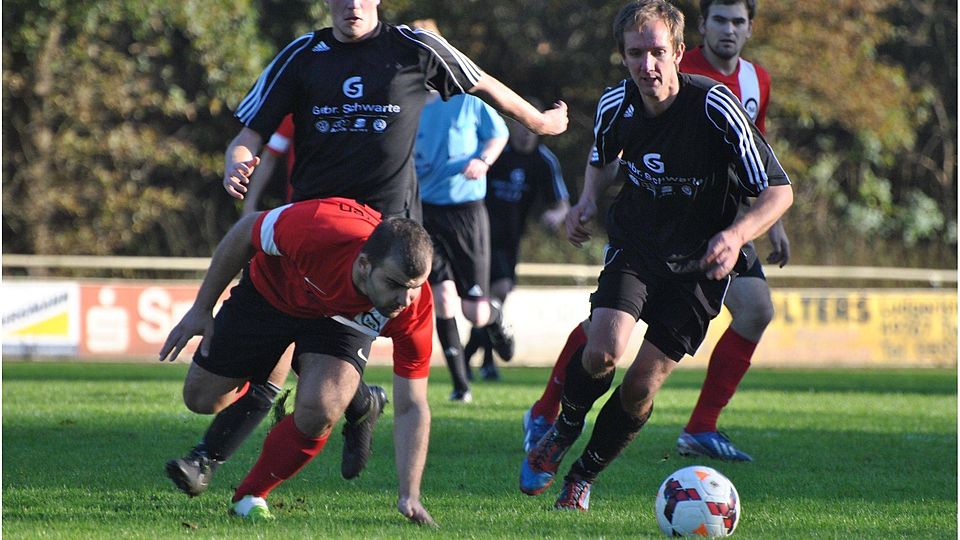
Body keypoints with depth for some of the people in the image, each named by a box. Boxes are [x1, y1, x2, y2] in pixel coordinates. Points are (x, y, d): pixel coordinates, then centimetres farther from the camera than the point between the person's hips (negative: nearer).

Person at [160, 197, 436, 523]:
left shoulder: (415, 311, -36)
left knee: (318, 413, -26)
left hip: (342, 320, 0)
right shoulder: (315, 231, -44)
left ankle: (250, 497, 1)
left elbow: (411, 407, -26)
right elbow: (246, 231, -21)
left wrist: (409, 495, -36)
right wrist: (201, 308, -12)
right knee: (201, 399, 8)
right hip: (269, 291, 0)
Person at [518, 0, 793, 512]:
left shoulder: (715, 107, -23)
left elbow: (779, 191, -19)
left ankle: (584, 476, 17)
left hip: (699, 263, -2)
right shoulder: (615, 105, -10)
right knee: (602, 351, -21)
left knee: (642, 384, -8)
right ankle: (562, 431, 11)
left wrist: (736, 234, -37)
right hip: (634, 244, 2)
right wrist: (588, 200, -3)